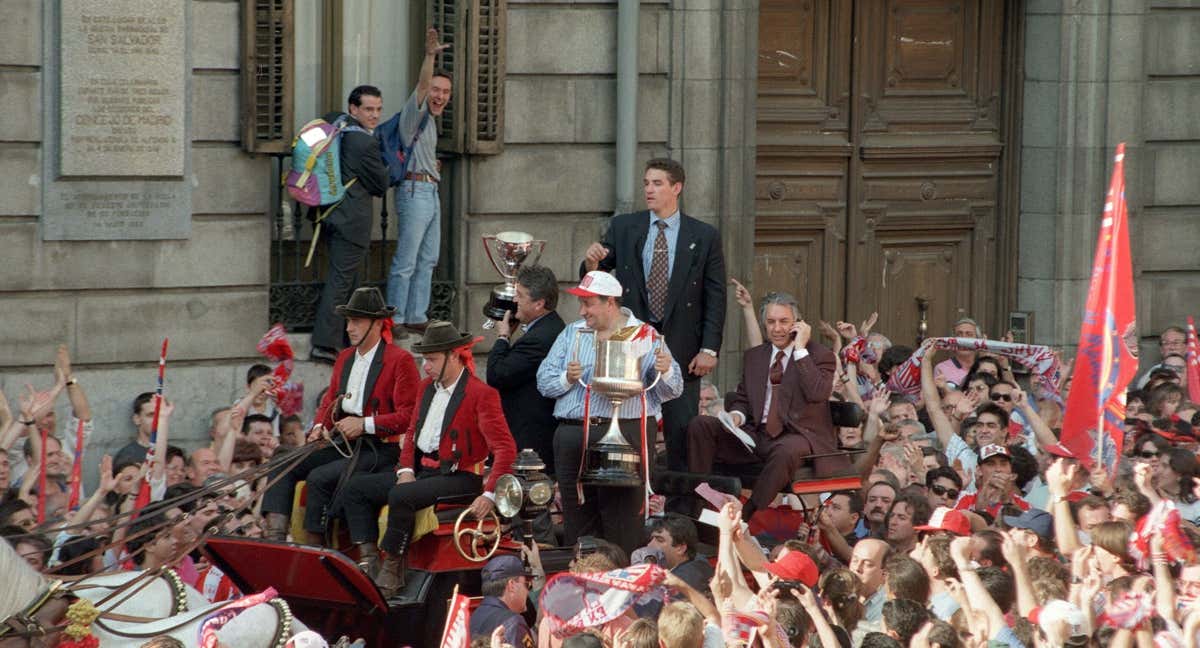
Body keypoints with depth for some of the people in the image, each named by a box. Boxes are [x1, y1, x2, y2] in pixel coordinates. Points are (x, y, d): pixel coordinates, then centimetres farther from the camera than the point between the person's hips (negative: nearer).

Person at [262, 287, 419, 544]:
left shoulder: (400, 360, -7)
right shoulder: (345, 357, 18)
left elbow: (408, 416, -12)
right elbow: (329, 401, 24)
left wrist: (364, 424, -18)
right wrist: (320, 427, 2)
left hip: (378, 449, -8)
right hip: (342, 445, 8)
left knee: (319, 477, -28)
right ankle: (274, 539, -21)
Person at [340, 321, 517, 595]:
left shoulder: (481, 394, -12)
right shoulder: (427, 387, 13)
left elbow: (505, 448, -15)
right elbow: (412, 431, 24)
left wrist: (490, 495, -22)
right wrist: (406, 469, 5)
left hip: (458, 477, -9)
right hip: (422, 470, 9)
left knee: (401, 496, -33)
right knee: (356, 488, 2)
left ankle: (392, 570, -22)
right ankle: (368, 559, -8)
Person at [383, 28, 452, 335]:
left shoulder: (429, 120, 20)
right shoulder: (414, 112, -7)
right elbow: (421, 86, -26)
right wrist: (429, 56, -40)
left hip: (431, 192, 10)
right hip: (415, 191, -10)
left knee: (427, 260, 12)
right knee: (406, 262, -8)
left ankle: (416, 316, 17)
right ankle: (394, 320, -7)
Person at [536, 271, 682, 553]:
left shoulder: (645, 337, 6)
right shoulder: (571, 334, 18)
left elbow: (671, 391, 1)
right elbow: (544, 381, 12)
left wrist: (665, 371, -19)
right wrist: (567, 379, -7)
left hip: (625, 434, -4)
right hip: (573, 434, 4)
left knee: (622, 524, -8)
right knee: (577, 519, 4)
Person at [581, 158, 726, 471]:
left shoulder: (704, 236, 2)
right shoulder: (622, 227, 6)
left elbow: (715, 296, 1)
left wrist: (709, 349, -7)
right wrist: (591, 263, -20)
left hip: (681, 350, -1)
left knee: (682, 431, 0)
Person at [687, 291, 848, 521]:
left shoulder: (820, 356, 0)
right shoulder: (754, 356, 19)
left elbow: (817, 394, -18)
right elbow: (742, 398, 22)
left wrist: (800, 349, -15)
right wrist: (737, 414, -3)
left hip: (797, 436, -5)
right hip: (755, 435, 6)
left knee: (786, 451, -41)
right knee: (700, 425, -12)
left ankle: (748, 516, -36)